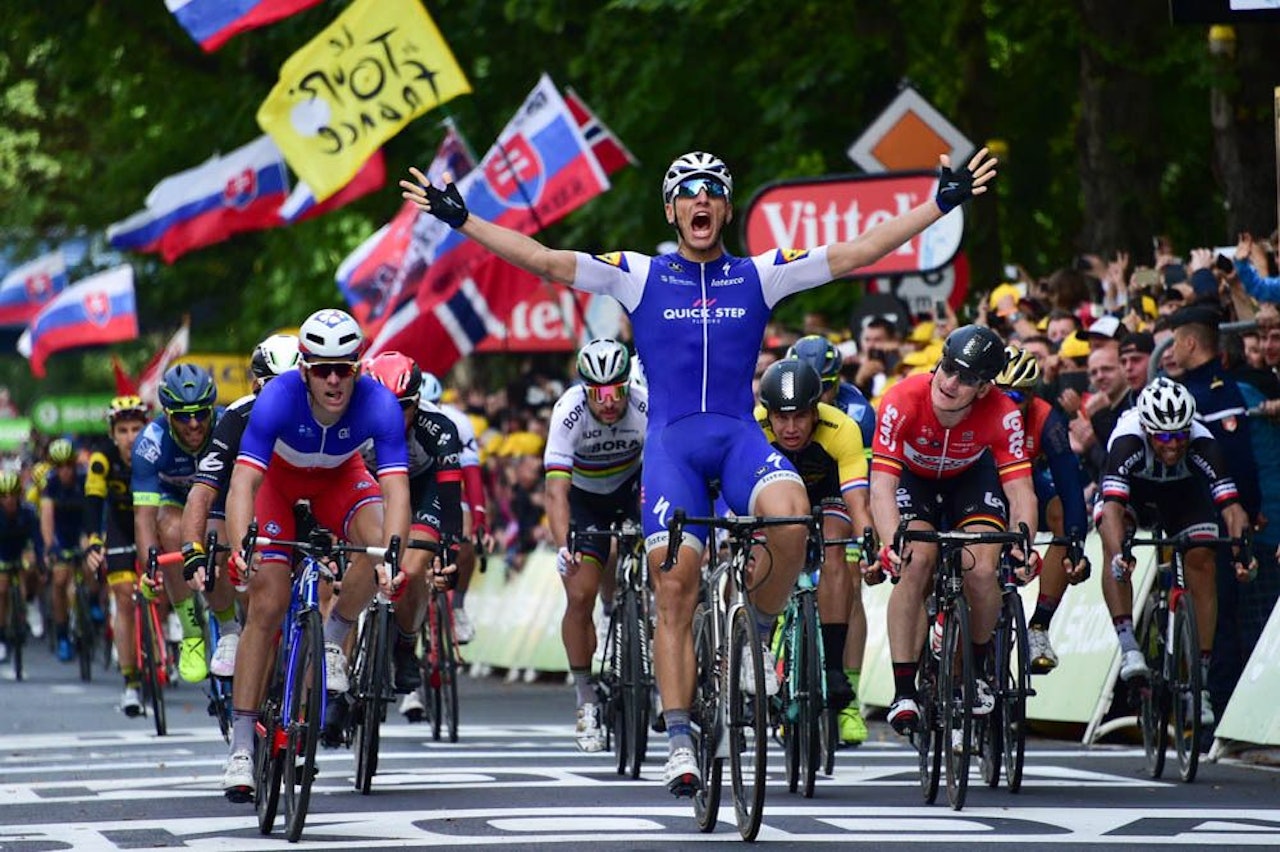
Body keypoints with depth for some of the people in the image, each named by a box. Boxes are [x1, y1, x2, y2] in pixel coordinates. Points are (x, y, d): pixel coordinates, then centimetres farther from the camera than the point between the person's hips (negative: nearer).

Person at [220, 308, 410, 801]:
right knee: (267, 603, -12)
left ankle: (333, 642, -4)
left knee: (378, 542, -31)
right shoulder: (279, 398, -36)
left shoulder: (378, 404, -33)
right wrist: (239, 550, -56)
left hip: (340, 477, 1)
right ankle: (241, 747, -7)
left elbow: (395, 486, -40)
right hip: (279, 477, -1)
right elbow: (243, 481, -42)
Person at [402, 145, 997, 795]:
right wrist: (459, 218, -4)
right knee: (675, 585, -11)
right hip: (671, 442, 0)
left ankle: (756, 635, -6)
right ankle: (679, 744, -6)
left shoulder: (758, 276, 11)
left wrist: (943, 203, 2)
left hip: (740, 436, 0)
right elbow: (543, 260, 3)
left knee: (789, 514, -32)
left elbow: (858, 252, 7)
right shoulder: (640, 277, 9)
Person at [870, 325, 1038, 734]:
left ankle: (979, 669, 7)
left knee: (982, 571, -22)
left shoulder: (1002, 415, -31)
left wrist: (1022, 545, -50)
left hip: (971, 478, 1)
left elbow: (1020, 489, -31)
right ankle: (903, 691, -19)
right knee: (915, 563, -26)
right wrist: (891, 544, -56)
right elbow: (882, 484, -40)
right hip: (912, 478, -1)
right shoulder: (903, 401, -36)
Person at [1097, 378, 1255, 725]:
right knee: (1113, 541, -31)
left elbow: (1231, 506, -40)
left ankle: (1200, 680, -12)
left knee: (1202, 562, -18)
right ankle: (1129, 648, -33)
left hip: (1184, 492, 1)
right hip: (1133, 491, -1)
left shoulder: (1202, 444, -35)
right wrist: (1119, 553, -67)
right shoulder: (1128, 441, -39)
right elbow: (1112, 507, -49)